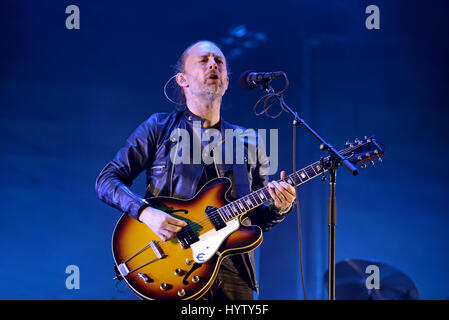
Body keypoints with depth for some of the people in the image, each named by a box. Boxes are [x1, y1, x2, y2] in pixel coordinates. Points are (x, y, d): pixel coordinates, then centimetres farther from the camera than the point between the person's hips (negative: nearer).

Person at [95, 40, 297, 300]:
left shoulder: (247, 144, 17)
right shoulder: (159, 128, 7)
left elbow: (258, 219, 17)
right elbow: (107, 181, 3)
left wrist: (280, 207, -5)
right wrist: (146, 212, -14)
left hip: (233, 273, 3)